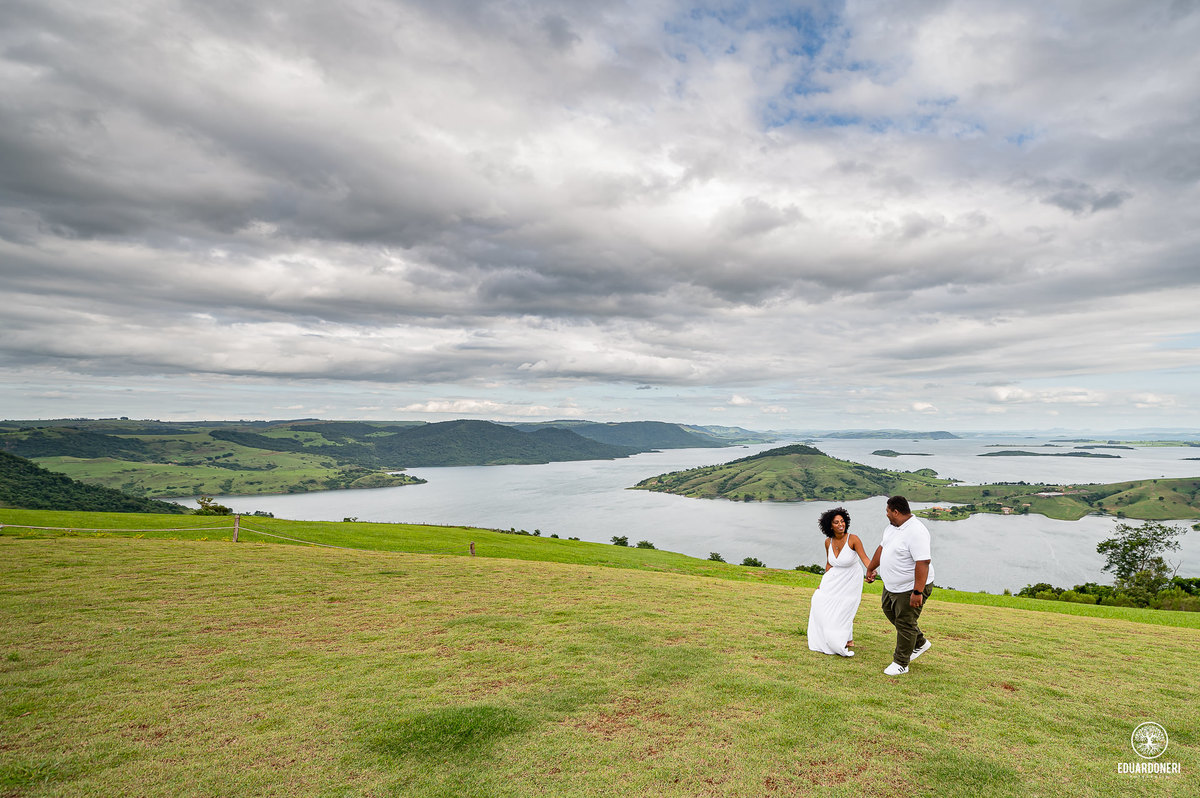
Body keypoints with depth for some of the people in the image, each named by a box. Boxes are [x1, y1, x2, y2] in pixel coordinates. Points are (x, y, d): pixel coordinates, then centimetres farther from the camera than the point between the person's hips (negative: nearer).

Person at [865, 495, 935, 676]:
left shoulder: (916, 532, -28)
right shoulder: (892, 527, 3)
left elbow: (923, 562, -32)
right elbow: (882, 548, 16)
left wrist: (917, 592, -33)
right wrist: (870, 569, 24)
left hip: (911, 588, -10)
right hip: (892, 585, 10)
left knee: (905, 624, 2)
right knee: (890, 611, 23)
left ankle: (901, 664, 16)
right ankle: (920, 643, 40)